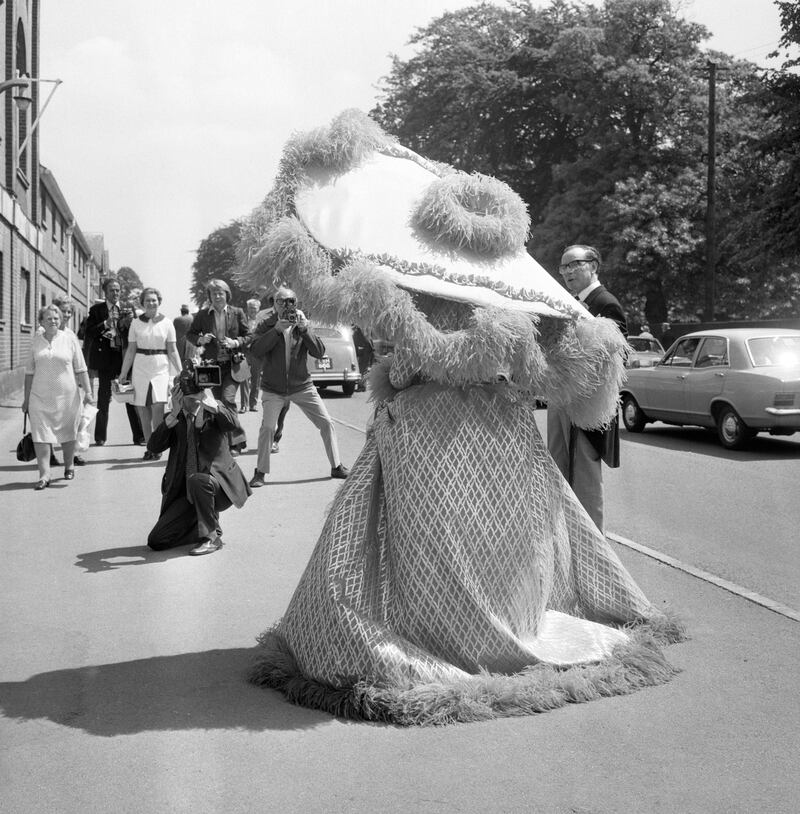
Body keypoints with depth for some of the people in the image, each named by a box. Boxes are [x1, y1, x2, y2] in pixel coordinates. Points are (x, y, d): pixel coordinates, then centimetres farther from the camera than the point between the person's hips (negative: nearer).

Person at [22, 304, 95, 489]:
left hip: (67, 396, -1)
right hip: (40, 397, 1)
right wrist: (26, 398, 11)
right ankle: (44, 474, -6)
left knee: (67, 433, 11)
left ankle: (69, 466, 31)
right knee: (41, 435, -7)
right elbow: (30, 372, 11)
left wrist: (87, 392, -2)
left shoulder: (69, 340, 1)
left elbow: (81, 369, 4)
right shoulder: (35, 341, 5)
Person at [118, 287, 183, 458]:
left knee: (158, 407, -15)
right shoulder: (136, 323, 7)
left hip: (161, 368, -2)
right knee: (143, 410, 2)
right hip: (140, 367, 2)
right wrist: (123, 373, 8)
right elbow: (131, 350, 11)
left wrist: (180, 372, -3)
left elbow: (172, 351, 5)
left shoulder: (166, 323, 4)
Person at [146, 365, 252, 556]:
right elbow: (153, 448, -10)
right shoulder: (173, 419, 6)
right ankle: (201, 526, 18)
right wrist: (174, 414, -17)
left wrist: (210, 403, -27)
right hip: (184, 491, 3)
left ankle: (212, 537, -18)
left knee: (197, 480, -39)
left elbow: (233, 424, -21)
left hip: (218, 480, -3)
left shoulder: (215, 412, 1)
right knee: (156, 541, -8)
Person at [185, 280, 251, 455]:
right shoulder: (202, 315, 5)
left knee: (227, 399, -17)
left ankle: (235, 442, -8)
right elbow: (190, 335, 12)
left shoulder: (237, 313, 3)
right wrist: (201, 339, -9)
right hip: (212, 365, 3)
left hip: (233, 364, -3)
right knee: (219, 403, 6)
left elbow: (248, 337, 6)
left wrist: (235, 343, -12)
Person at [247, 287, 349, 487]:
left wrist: (304, 329, -20)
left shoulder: (303, 325, 1)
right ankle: (260, 472, -1)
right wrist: (277, 330, -24)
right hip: (273, 389, -2)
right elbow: (255, 350, -18)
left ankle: (336, 467, 13)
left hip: (302, 387, 2)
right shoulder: (266, 326, -2)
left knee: (326, 423, -1)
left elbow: (319, 352, -9)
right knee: (267, 427, -16)